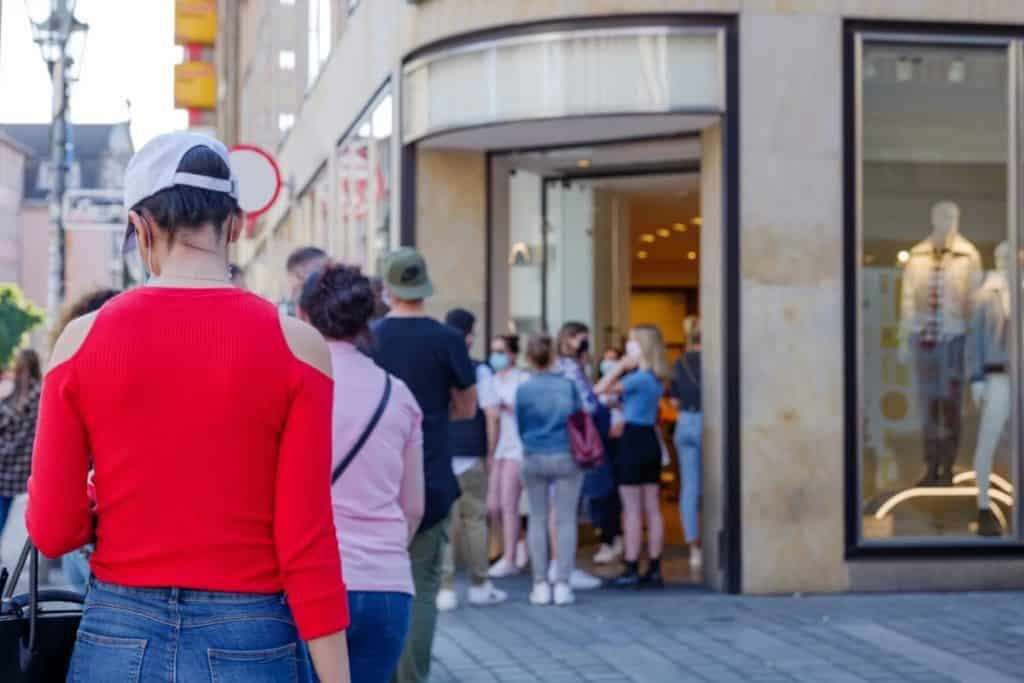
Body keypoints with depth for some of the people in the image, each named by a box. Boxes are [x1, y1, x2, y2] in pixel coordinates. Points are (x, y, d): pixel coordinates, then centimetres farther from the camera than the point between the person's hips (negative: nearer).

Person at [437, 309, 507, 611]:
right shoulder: (479, 371, -3)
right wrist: (491, 454, 1)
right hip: (470, 458, -2)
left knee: (443, 524, 4)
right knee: (474, 521, 9)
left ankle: (445, 589, 2)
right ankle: (479, 586, 16)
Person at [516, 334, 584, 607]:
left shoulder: (524, 390, -4)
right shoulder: (568, 385, -4)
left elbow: (520, 428, 5)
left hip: (534, 459, 1)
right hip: (566, 458, -1)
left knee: (537, 519, 8)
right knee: (565, 520, 2)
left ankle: (540, 585, 7)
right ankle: (562, 584, 0)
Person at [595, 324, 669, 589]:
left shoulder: (639, 378, -16)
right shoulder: (657, 379, 10)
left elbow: (599, 389, -17)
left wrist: (621, 366, -9)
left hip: (634, 441, -8)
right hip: (651, 441, 8)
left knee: (632, 511, -4)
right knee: (652, 509, 9)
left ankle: (632, 570, -2)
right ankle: (654, 569, 11)